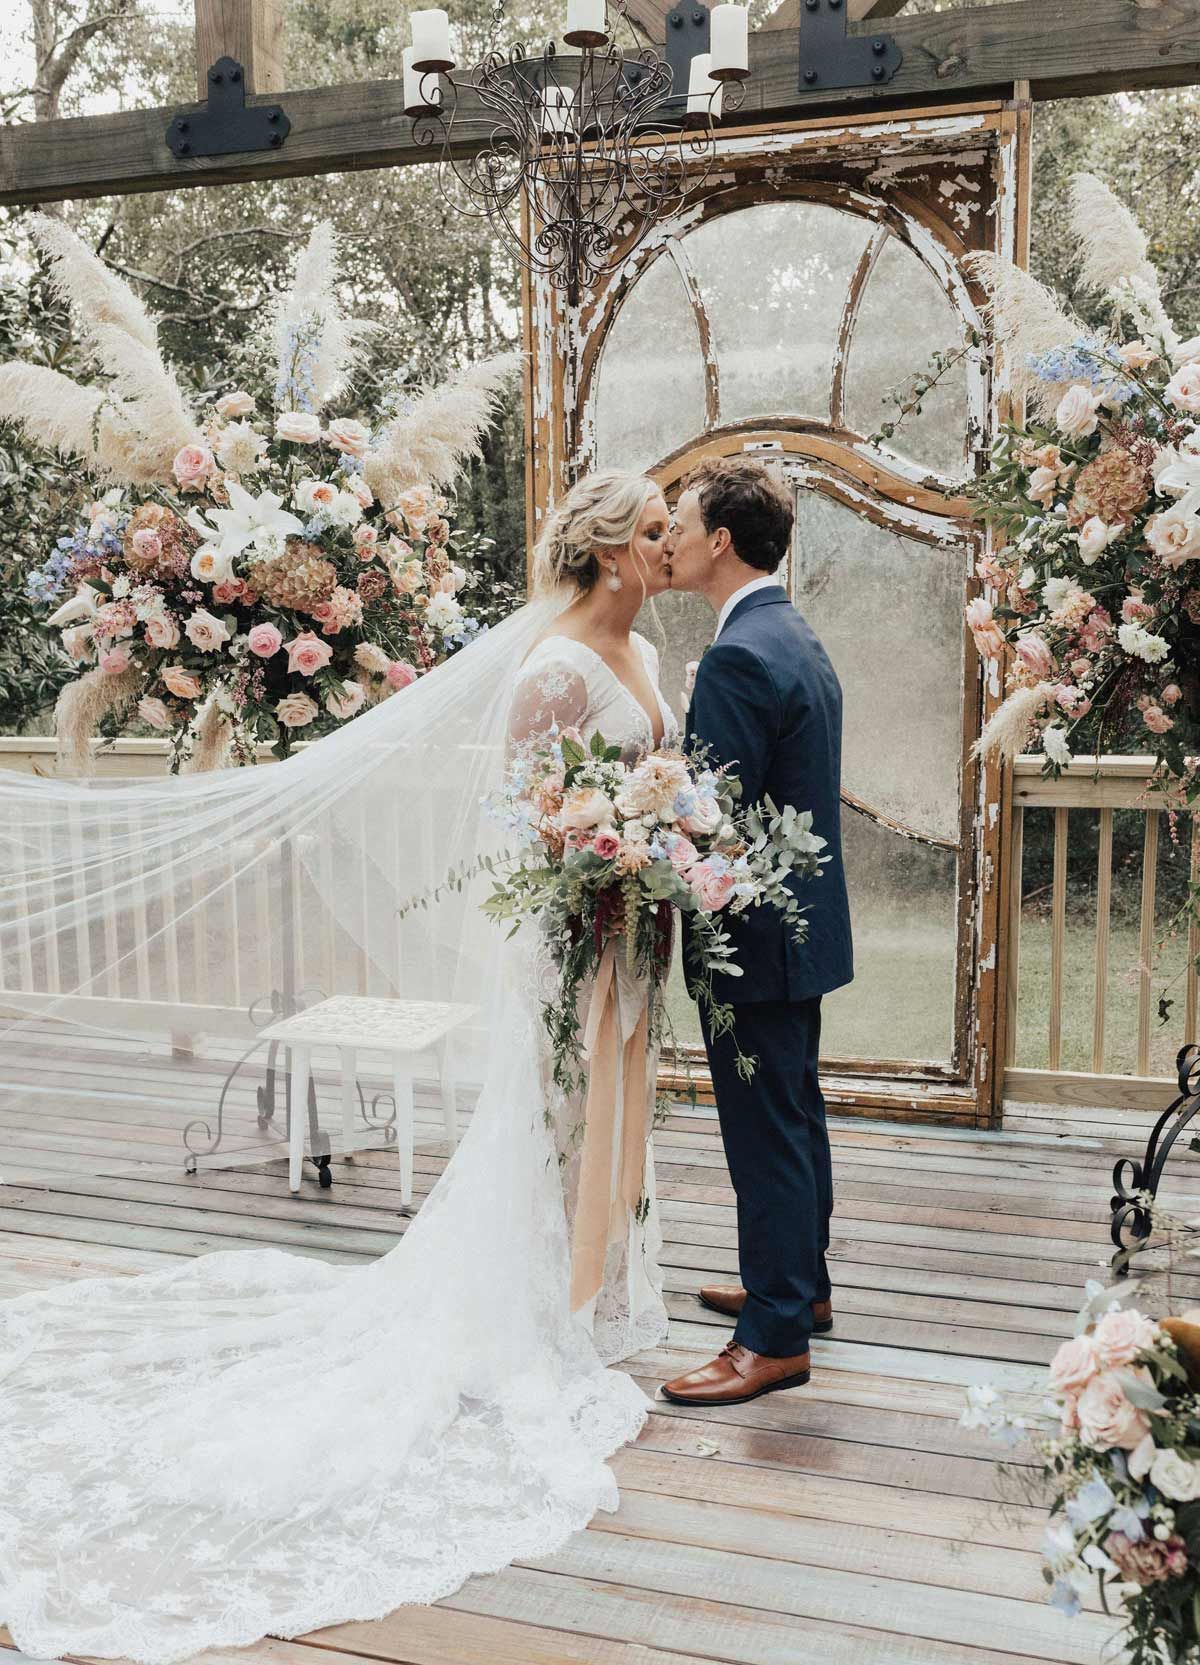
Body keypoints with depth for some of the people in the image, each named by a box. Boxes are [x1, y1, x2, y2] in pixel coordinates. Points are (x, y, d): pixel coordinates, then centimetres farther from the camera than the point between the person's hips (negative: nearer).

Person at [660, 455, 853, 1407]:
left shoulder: (741, 656, -21)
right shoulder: (797, 639, 11)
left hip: (756, 934, -10)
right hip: (803, 925, 10)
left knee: (768, 1133, 0)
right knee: (795, 1115, 21)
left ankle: (775, 1338, 12)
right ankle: (802, 1283, 37)